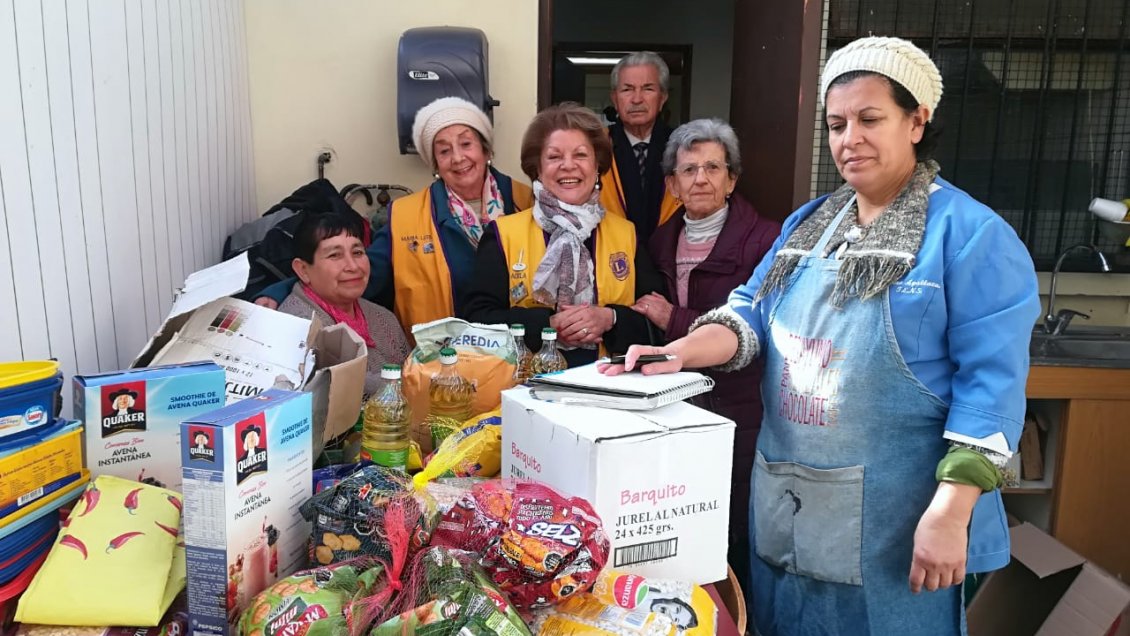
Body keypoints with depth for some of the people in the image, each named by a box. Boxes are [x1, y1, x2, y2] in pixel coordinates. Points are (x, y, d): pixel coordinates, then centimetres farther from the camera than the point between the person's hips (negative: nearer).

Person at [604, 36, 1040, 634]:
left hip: (893, 517, -6)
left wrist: (950, 513, -20)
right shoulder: (807, 223, 9)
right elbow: (750, 315, 6)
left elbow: (990, 384, -14)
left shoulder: (971, 235, -10)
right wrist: (677, 354, -13)